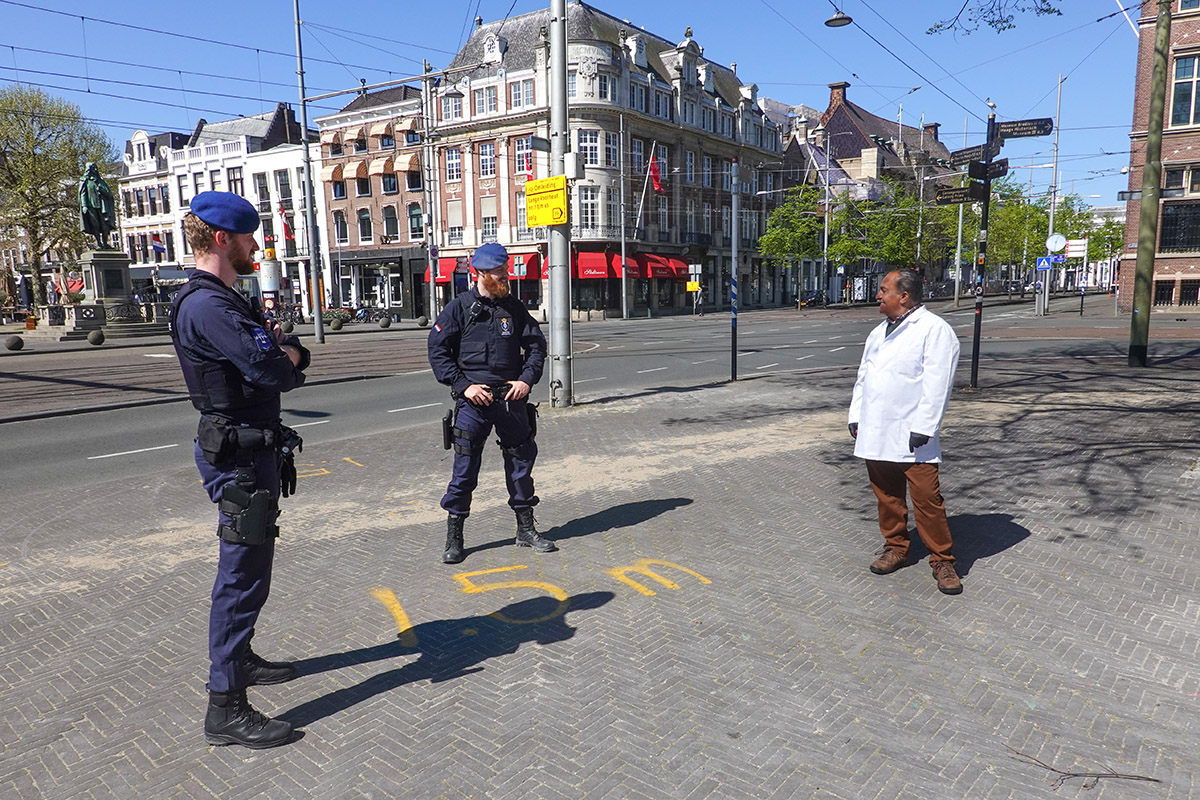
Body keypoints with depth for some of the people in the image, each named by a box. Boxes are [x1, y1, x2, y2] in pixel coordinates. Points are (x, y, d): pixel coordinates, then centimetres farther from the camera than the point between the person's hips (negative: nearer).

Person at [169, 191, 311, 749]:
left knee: (250, 568, 21)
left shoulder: (228, 300, 16)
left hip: (256, 449, 11)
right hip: (237, 456, -11)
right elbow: (269, 370, -27)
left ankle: (239, 659, 38)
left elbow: (292, 358, 15)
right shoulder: (206, 306, -19)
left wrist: (286, 355, -8)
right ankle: (225, 709, 1)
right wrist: (284, 361, -4)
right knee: (242, 574, -7)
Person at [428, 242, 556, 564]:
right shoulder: (459, 308, -2)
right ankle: (453, 537, 12)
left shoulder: (514, 307, 9)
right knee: (465, 466, -1)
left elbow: (536, 345, 13)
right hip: (474, 399, -4)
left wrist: (526, 379, -2)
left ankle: (526, 529, 24)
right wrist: (464, 385, -12)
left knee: (521, 460, 9)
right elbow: (437, 351, -3)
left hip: (512, 397, 4)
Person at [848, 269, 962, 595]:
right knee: (887, 496, 14)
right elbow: (863, 376, 20)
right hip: (876, 434, 7)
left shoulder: (934, 330, -8)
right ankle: (896, 547, 29)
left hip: (911, 436, -7)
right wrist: (856, 417, 13)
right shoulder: (879, 332, 17)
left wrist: (922, 428, -18)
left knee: (927, 500, -4)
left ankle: (942, 560, 8)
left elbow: (937, 384, -14)